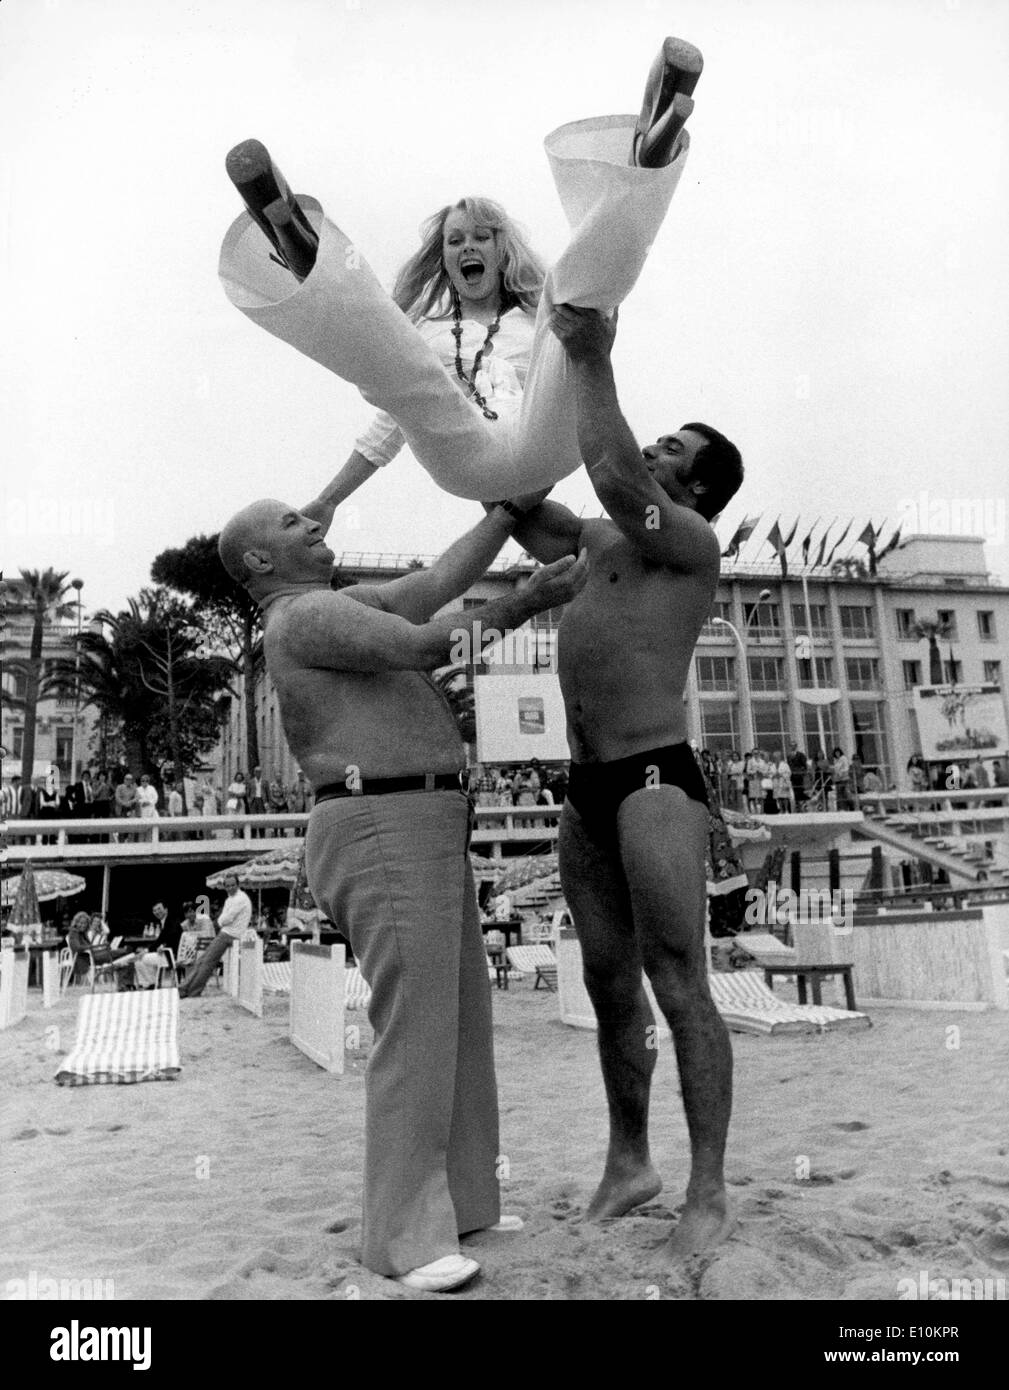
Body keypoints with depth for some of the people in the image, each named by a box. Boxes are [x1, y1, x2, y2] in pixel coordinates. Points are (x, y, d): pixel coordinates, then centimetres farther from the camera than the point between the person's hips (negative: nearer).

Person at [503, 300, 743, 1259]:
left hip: (655, 782, -8)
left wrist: (593, 362, -13)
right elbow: (519, 498, 20)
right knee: (609, 984, 13)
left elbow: (616, 479, -20)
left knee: (679, 988, -3)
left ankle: (709, 1196, 9)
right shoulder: (595, 543, 19)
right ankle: (628, 1165, 27)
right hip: (586, 791, 8)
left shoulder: (690, 541, -3)